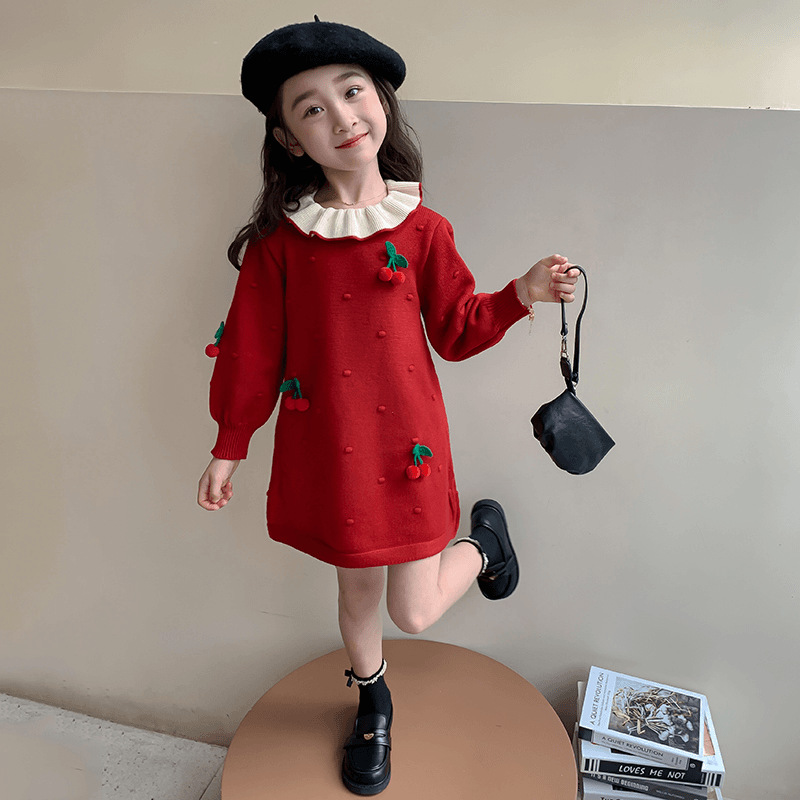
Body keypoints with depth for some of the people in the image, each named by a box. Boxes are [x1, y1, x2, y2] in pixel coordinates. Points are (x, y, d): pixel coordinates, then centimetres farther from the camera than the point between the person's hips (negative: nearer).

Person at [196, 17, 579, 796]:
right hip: (325, 450, 1)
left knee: (415, 610, 2)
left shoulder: (423, 228, -5)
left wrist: (521, 294, -13)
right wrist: (229, 446, 4)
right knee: (355, 586, 19)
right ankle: (372, 704, 49)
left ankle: (483, 534, 34)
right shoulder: (278, 240, -5)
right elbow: (253, 351, 0)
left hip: (405, 441, -1)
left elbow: (456, 331, 3)